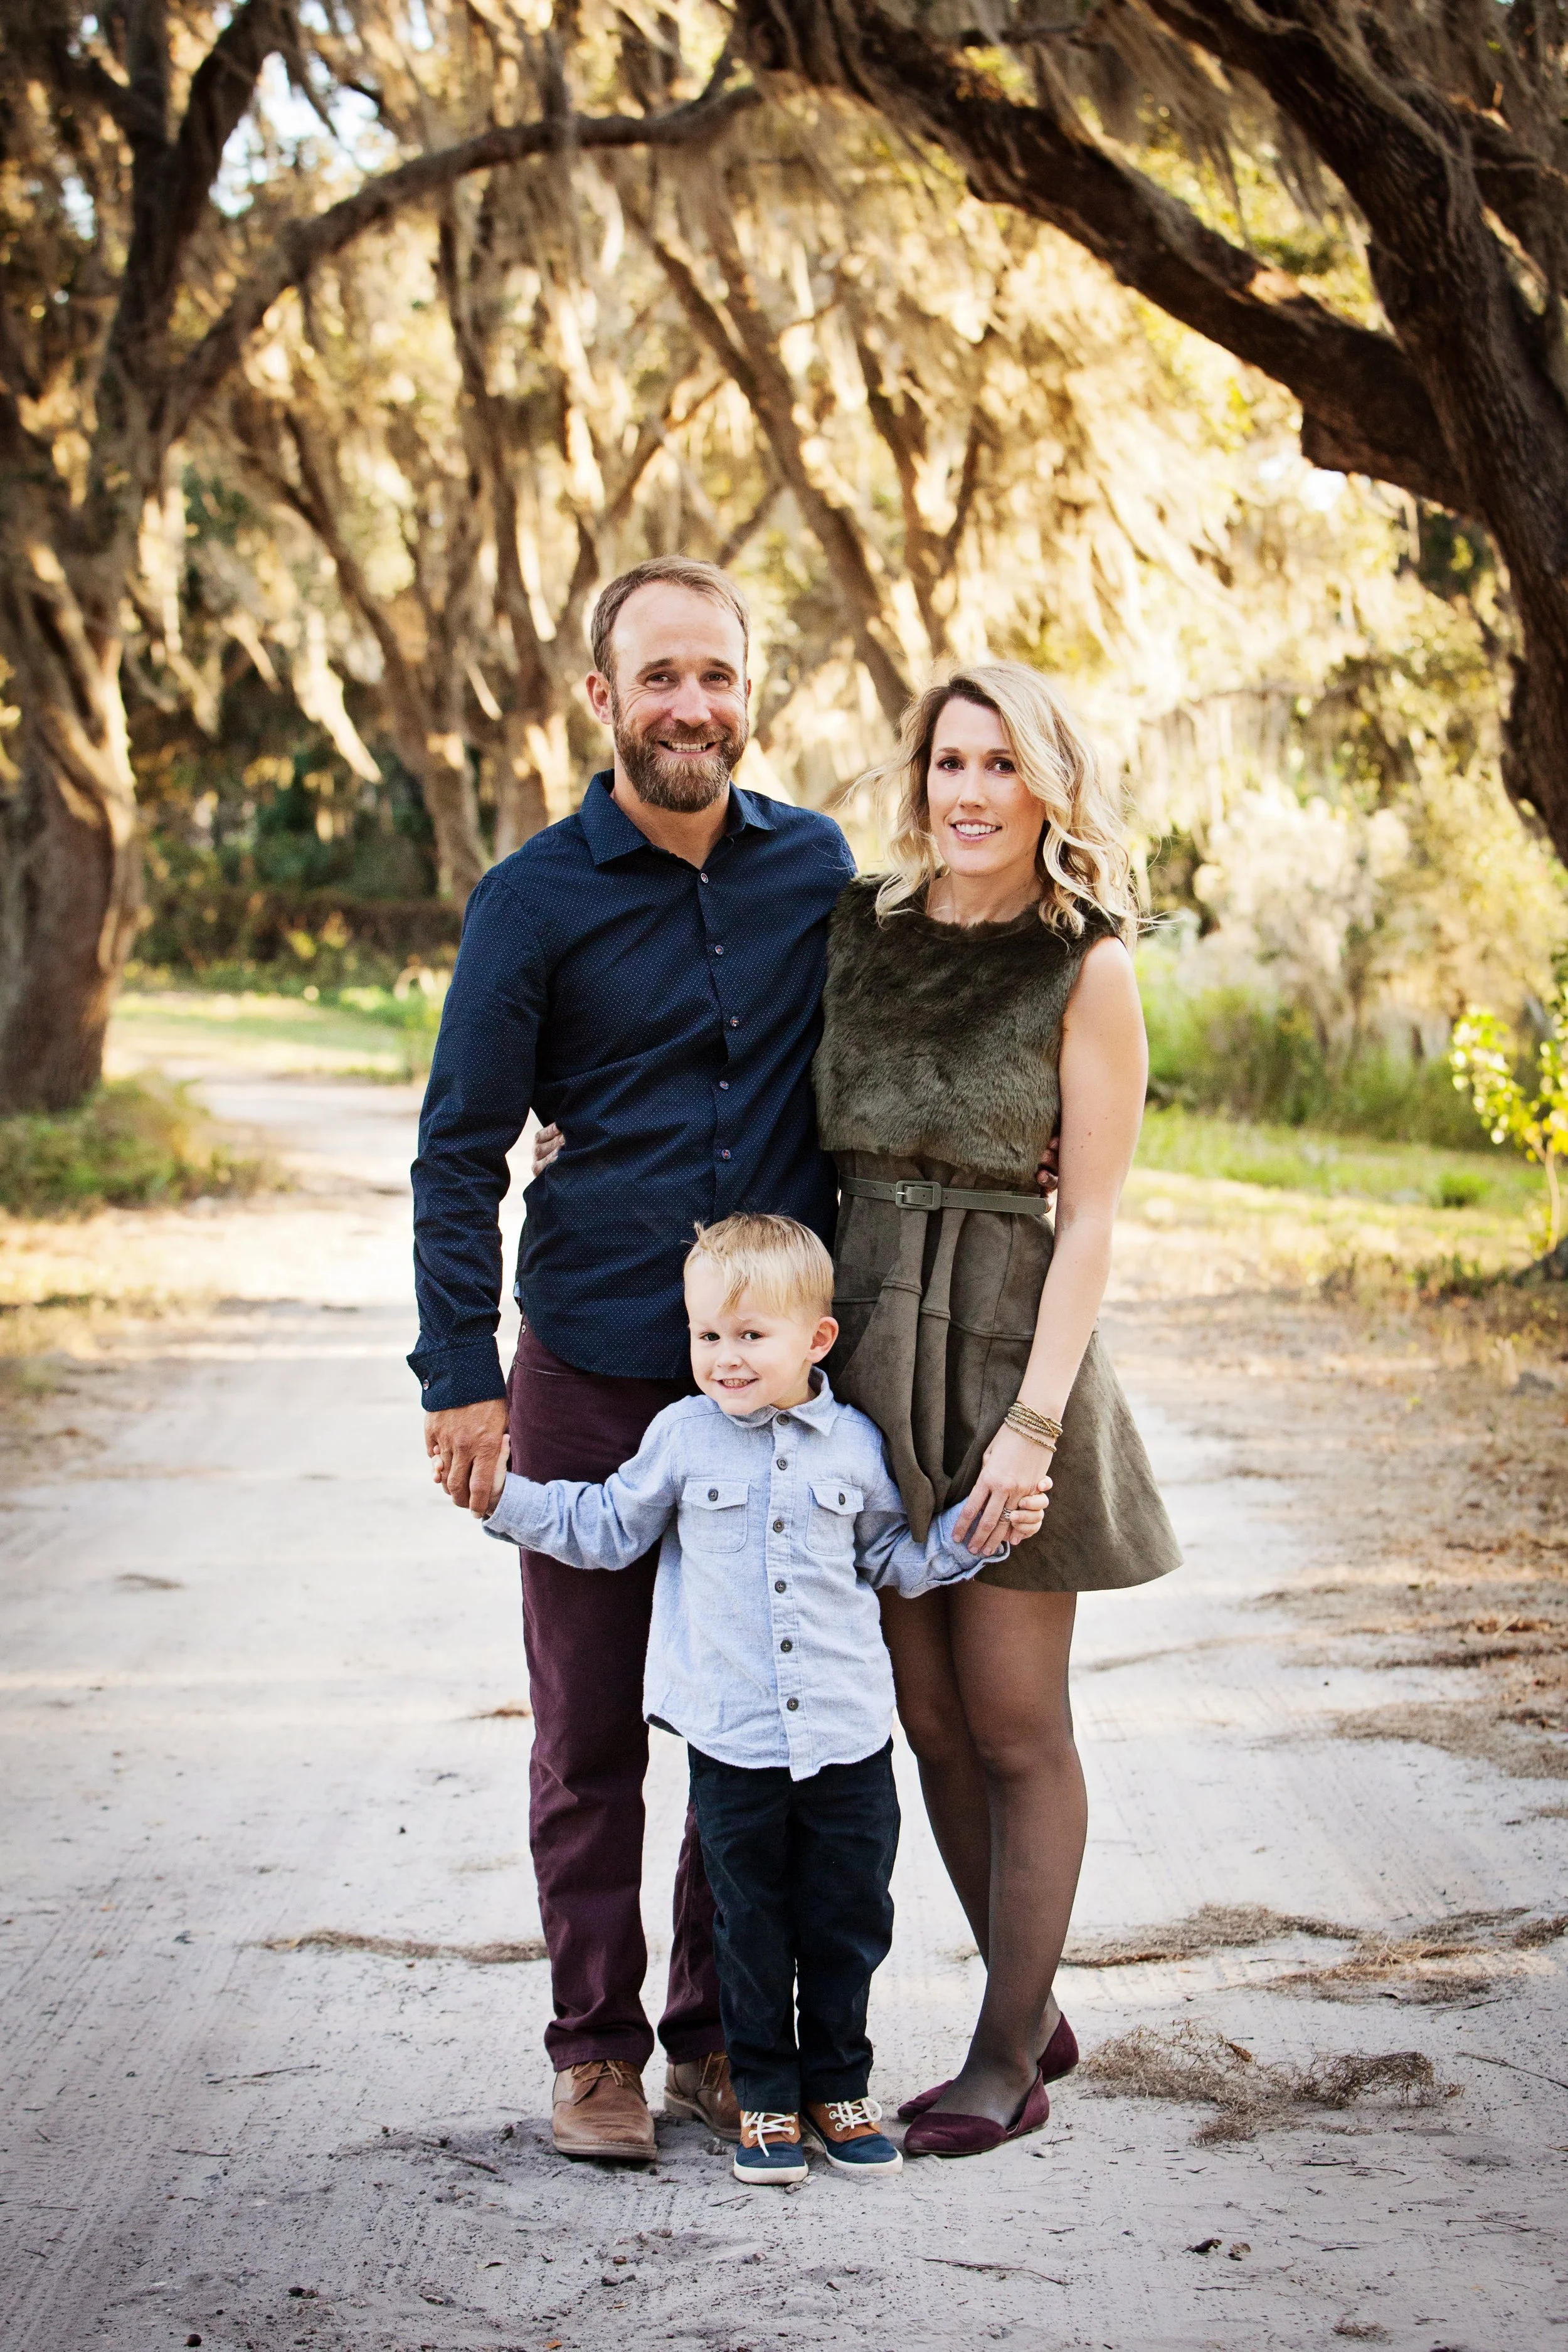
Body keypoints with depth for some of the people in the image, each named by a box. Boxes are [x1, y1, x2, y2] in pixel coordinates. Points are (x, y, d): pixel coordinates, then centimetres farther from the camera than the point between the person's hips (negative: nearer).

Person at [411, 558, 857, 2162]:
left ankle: (718, 2034, 21)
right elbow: (459, 1153, -2)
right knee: (589, 1729, 4)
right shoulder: (535, 902, -4)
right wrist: (461, 1377, -8)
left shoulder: (816, 868, 5)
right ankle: (596, 2045, 16)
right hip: (592, 1368, -2)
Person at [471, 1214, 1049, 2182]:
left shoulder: (855, 1445, 3)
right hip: (732, 1740, -1)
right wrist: (503, 1494, 4)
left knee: (848, 1923, 8)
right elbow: (604, 1527, 12)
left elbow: (895, 1557, 16)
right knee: (753, 1929, 7)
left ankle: (838, 2086, 23)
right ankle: (766, 2097, 19)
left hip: (848, 1737, 1)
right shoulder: (682, 1438, 1)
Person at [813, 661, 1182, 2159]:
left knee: (1014, 1726, 2)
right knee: (928, 1720, 10)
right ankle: (1035, 2008, 25)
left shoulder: (1086, 967, -5)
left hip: (1003, 1342, -5)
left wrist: (1034, 1420, -15)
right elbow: (797, 1140, 17)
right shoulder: (859, 929, 8)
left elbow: (1089, 1219, -8)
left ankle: (1007, 2061, 12)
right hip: (861, 1342, 5)